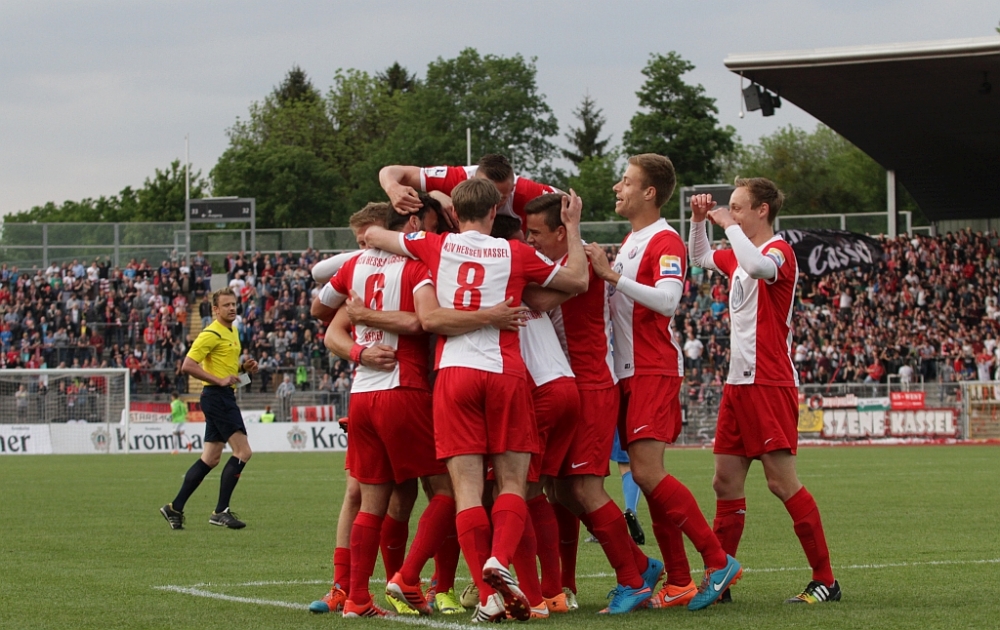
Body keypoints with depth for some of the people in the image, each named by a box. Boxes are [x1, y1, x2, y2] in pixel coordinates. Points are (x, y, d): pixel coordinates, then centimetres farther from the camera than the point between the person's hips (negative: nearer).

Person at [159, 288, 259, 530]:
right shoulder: (212, 334, -13)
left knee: (211, 458, 10)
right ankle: (221, 511, -11)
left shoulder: (232, 332, 17)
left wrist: (244, 367, 10)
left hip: (225, 397, 10)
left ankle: (175, 508, 14)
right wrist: (219, 380, -21)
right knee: (243, 452, -13)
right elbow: (188, 365, -19)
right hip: (217, 397, -10)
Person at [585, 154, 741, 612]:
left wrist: (611, 274, -26)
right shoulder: (630, 241, 20)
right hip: (630, 372, 9)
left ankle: (719, 561, -10)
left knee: (648, 473, -17)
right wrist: (601, 271, 15)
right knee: (647, 476, 5)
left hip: (654, 371, -9)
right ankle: (679, 582, 7)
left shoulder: (665, 241, -10)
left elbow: (666, 300, -26)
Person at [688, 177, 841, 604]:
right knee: (726, 481, 8)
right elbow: (700, 257, 35)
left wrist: (728, 225, -21)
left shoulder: (779, 251, -10)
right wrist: (699, 220, 17)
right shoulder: (738, 256, 16)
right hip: (738, 383, 9)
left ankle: (825, 581, -5)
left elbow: (758, 266, -34)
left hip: (769, 383, -9)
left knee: (782, 481, -10)